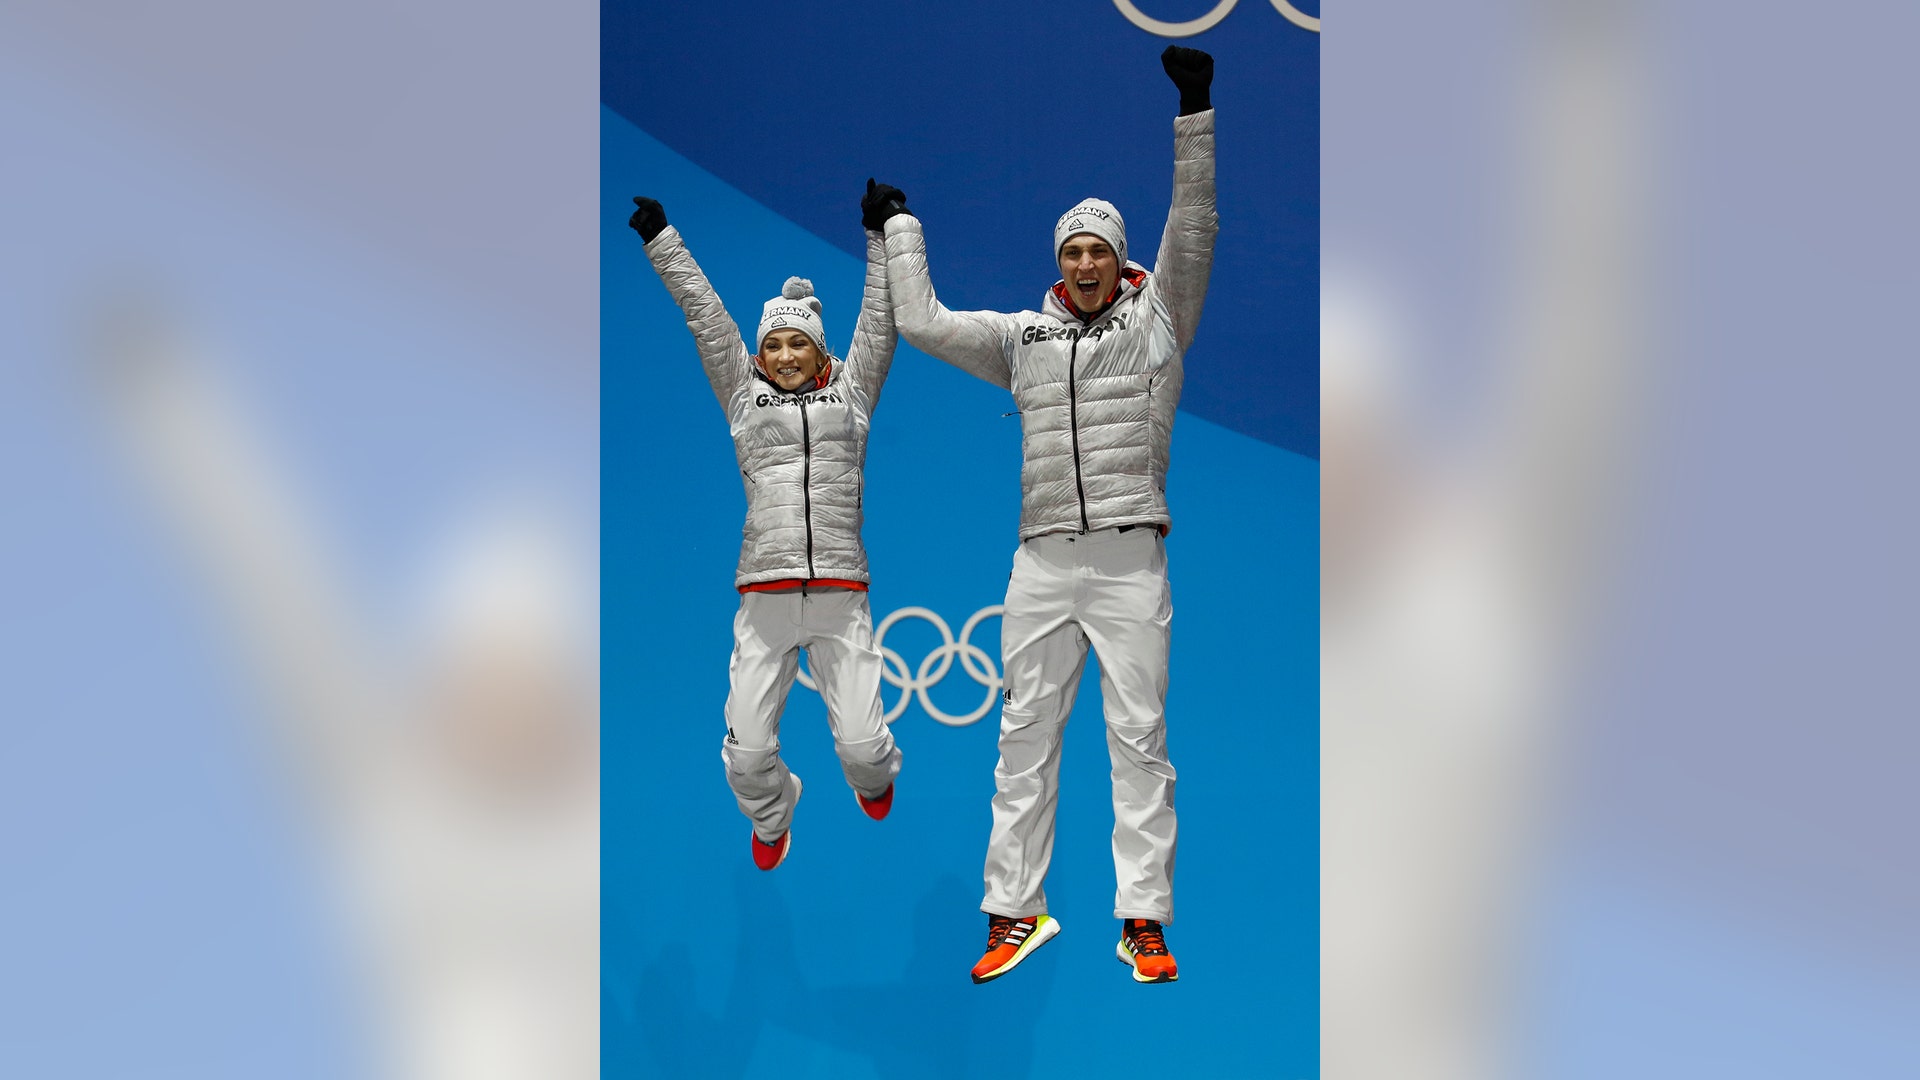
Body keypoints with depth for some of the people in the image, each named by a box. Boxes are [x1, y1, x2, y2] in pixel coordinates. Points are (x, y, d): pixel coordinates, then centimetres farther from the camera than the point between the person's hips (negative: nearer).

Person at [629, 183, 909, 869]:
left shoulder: (850, 393, 15)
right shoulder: (744, 397, 15)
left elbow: (879, 317, 14)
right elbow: (703, 311, 16)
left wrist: (883, 232, 10)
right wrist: (659, 236, 17)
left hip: (841, 594, -1)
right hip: (765, 596, 1)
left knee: (861, 744, -5)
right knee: (748, 750, -2)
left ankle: (874, 777, 34)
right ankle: (770, 817, 33)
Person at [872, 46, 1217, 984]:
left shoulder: (1155, 319, 7)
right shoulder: (1023, 336, 15)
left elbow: (1192, 230, -4)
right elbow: (921, 323, 18)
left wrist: (1195, 110, -12)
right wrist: (899, 222, 26)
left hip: (1130, 555, -3)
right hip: (1042, 560, 3)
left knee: (1139, 736, -2)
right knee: (1025, 734, 4)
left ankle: (1145, 918, 1)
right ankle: (1015, 910, 10)